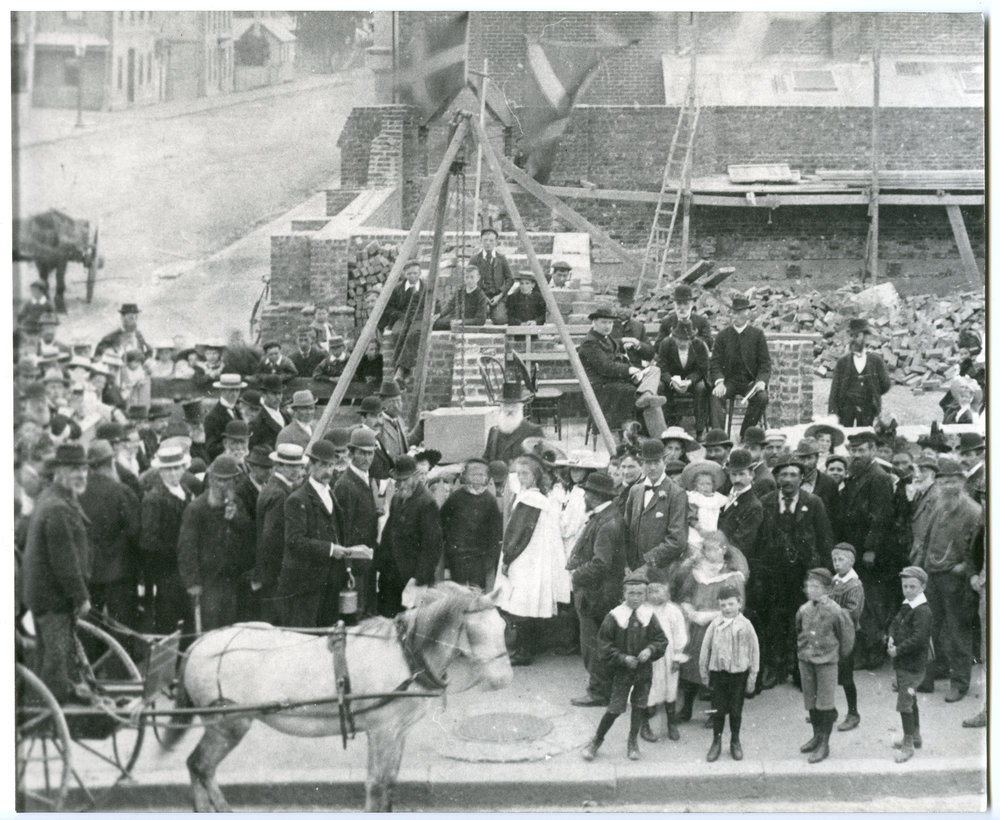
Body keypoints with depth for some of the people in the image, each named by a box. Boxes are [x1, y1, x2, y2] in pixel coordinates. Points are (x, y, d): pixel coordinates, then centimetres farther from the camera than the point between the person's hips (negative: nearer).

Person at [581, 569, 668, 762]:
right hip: (622, 670, -3)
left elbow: (661, 640, 4)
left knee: (639, 706, 11)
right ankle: (597, 740, 16)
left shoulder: (649, 616, -1)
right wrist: (622, 658, -17)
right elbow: (604, 644, -8)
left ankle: (633, 741, 29)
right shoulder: (614, 616, -10)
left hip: (644, 669, 3)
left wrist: (650, 650, -16)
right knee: (615, 708, -2)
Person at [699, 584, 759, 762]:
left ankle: (735, 742, 26)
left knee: (736, 710, 9)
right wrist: (704, 673, 5)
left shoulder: (745, 625, -5)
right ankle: (716, 742, 20)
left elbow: (754, 651, 0)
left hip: (738, 674, 0)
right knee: (718, 709, 6)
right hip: (718, 672, 0)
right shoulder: (715, 624, -5)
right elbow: (705, 649, 3)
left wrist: (752, 677, 0)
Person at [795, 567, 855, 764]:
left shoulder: (834, 611, -14)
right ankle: (817, 736, 29)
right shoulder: (804, 610, -1)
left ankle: (824, 744, 6)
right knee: (810, 701, 14)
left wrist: (839, 654, 6)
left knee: (825, 703, 0)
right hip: (805, 659, 5)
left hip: (826, 661, -5)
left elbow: (847, 635, -2)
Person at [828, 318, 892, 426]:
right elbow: (835, 388, 3)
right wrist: (833, 412, -5)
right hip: (846, 408, 0)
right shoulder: (842, 362, 7)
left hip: (867, 409, 0)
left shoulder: (876, 360, 7)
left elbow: (886, 385, 10)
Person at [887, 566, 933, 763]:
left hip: (913, 664, -10)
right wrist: (891, 638, -6)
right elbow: (895, 624, 15)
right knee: (910, 700, 21)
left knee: (904, 703, -7)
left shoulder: (922, 611, -20)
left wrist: (898, 650, -19)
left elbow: (918, 638, -27)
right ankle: (915, 737, 36)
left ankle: (908, 745, 2)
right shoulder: (906, 607, 10)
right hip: (902, 663, 10)